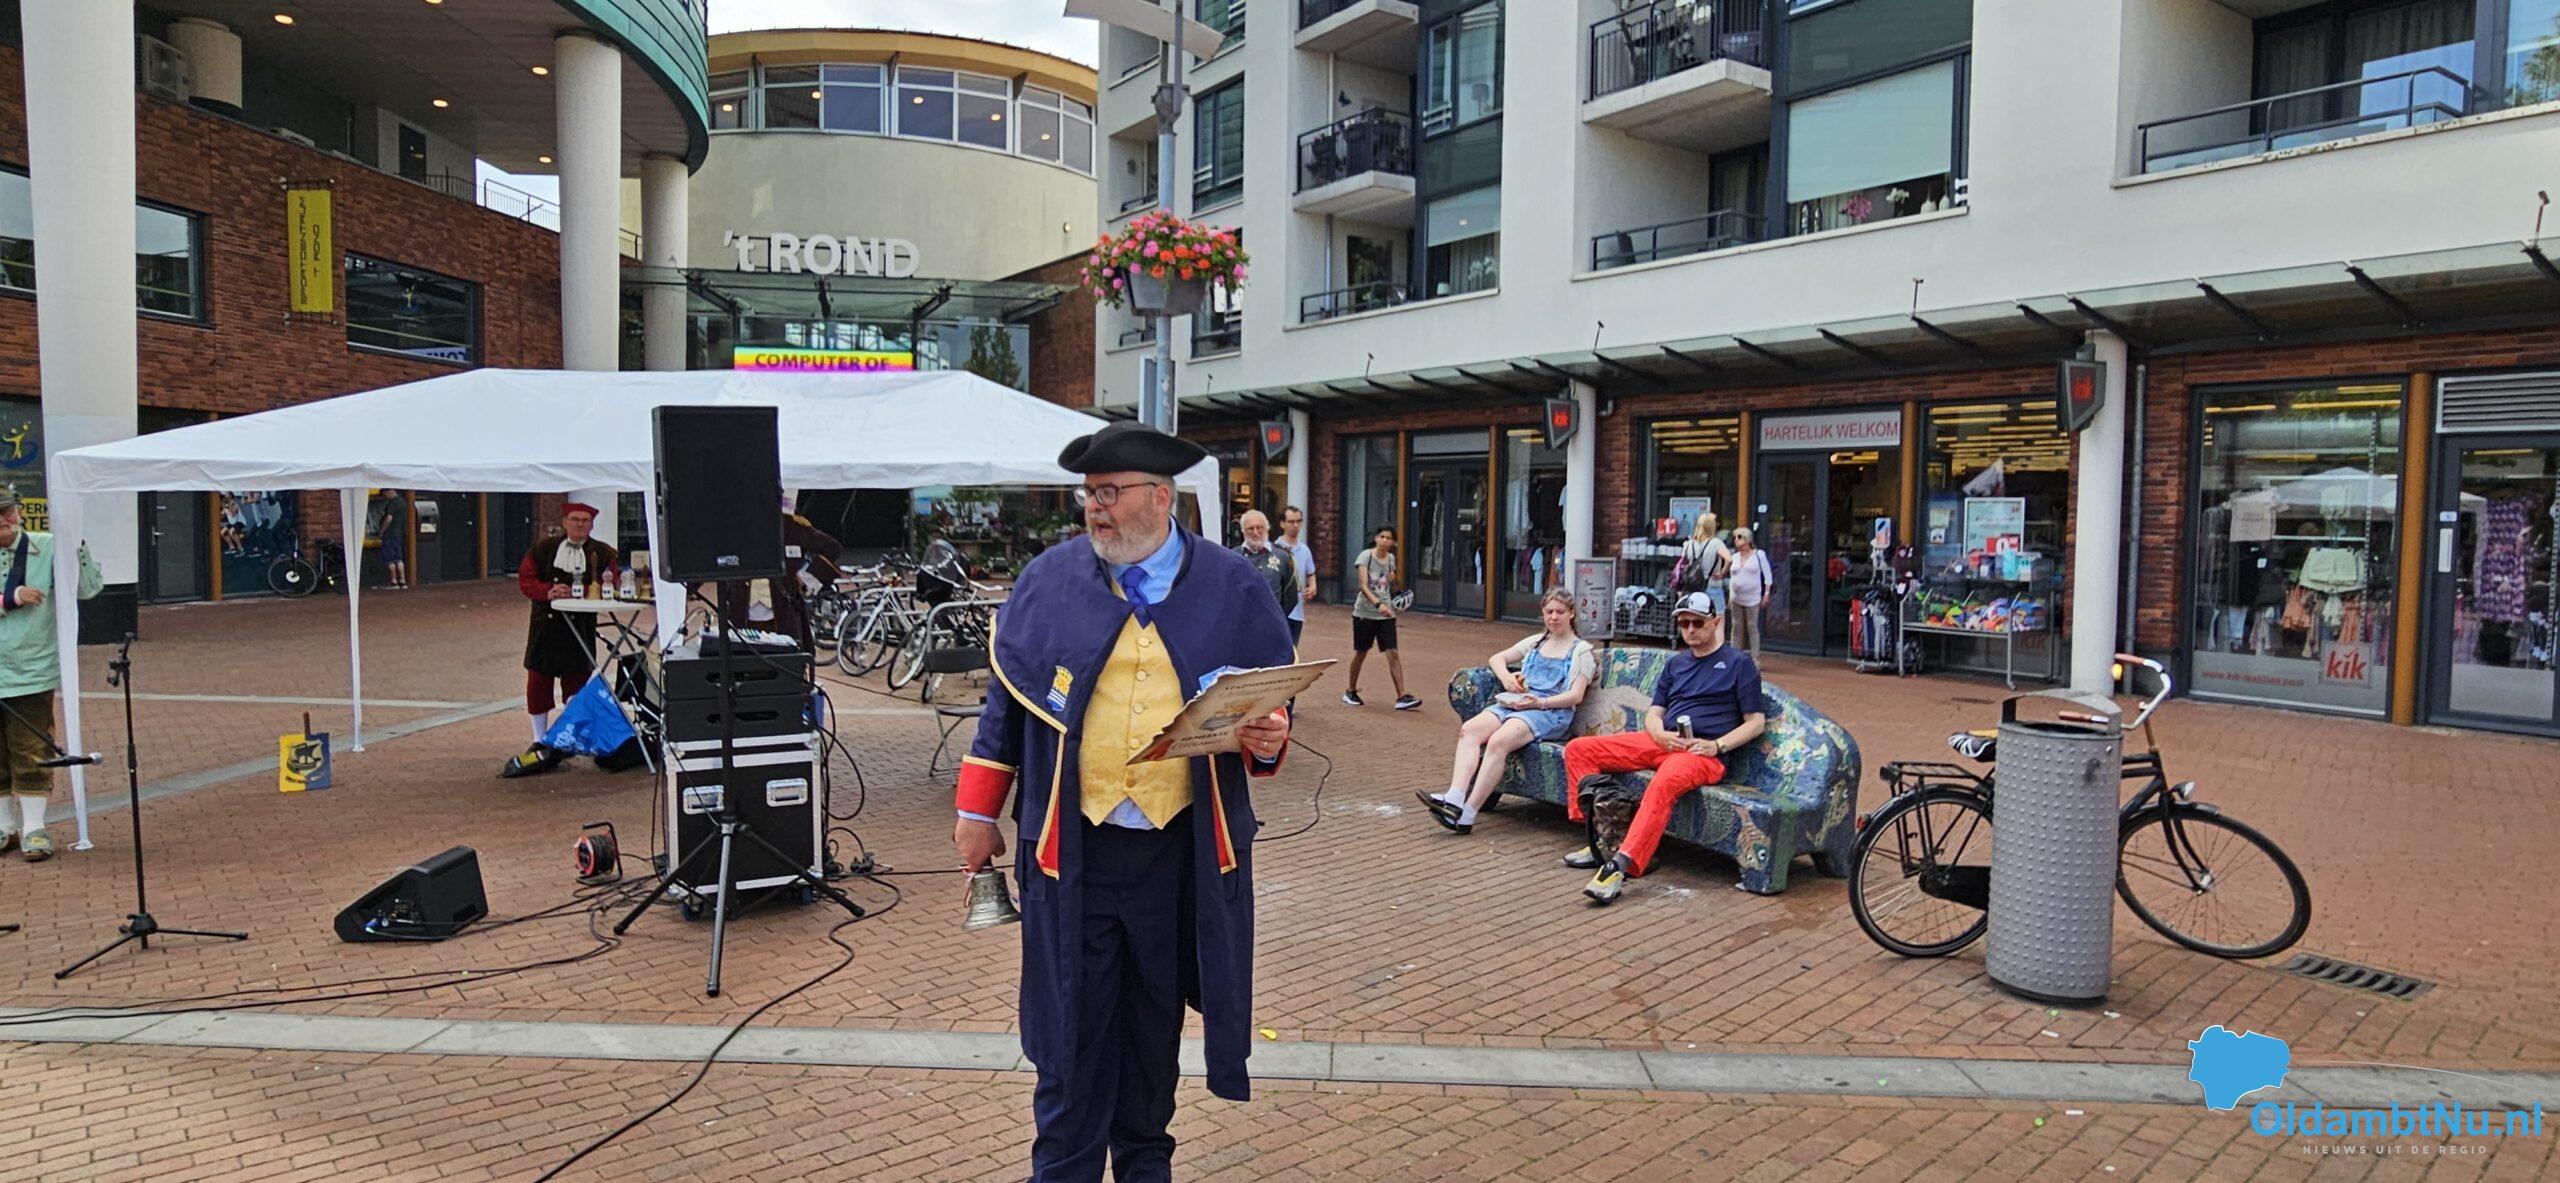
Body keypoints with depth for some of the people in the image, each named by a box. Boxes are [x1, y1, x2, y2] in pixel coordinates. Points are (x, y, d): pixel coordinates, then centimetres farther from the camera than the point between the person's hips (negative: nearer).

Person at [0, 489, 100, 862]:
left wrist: (77, 547, -18)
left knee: (32, 753, 0)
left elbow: (89, 589, -8)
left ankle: (33, 828, 10)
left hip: (32, 672, -2)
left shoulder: (48, 549, -2)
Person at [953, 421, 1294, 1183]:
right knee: (1072, 1021, 7)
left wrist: (1268, 740, -16)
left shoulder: (1232, 588, 0)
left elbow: (1272, 705, 7)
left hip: (1184, 849, 1)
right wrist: (977, 813, 7)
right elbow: (1007, 700, 7)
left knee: (1155, 1019, 16)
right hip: (1071, 845, 0)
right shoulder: (1049, 577, 1)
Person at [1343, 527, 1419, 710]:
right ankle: (1350, 691, 26)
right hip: (1365, 612, -4)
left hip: (1386, 614, 4)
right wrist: (1378, 604, -33)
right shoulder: (1366, 556, -9)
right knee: (1361, 653, 8)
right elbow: (1363, 585, -20)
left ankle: (1401, 697, -7)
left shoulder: (1391, 558, 7)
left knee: (1393, 654, -5)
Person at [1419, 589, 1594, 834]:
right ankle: (1454, 799, -38)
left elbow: (1575, 696, -2)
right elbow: (1496, 658, 28)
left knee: (1498, 741, -33)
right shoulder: (1536, 642, 27)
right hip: (1516, 701, 6)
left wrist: (1540, 703, -17)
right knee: (1469, 729, -24)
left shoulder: (1581, 650, 9)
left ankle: (1466, 816, -38)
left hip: (1551, 711, -6)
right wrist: (1506, 677, 5)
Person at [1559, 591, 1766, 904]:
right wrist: (1661, 735, -4)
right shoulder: (1676, 663, 23)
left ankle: (1621, 866, -48)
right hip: (1660, 742, 7)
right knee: (1578, 749, -7)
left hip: (1703, 753, -7)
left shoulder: (1739, 663, 7)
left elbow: (1756, 722, 2)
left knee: (1664, 783, -41)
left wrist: (1716, 745, -14)